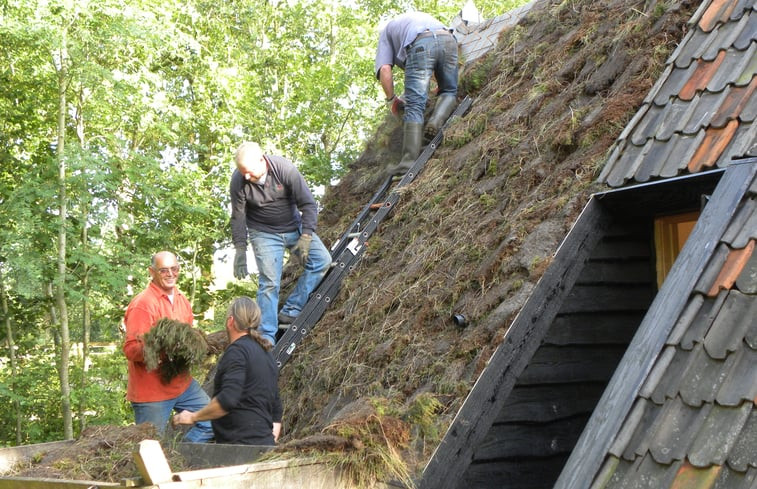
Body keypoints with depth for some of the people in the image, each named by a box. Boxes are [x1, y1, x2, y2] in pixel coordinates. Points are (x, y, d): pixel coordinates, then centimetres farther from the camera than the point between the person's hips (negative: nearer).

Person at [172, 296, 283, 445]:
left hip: (243, 444, -9)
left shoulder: (237, 351, -10)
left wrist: (193, 417, -9)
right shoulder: (267, 354, 20)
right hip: (265, 442, 9)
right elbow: (276, 411, 23)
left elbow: (228, 399, -21)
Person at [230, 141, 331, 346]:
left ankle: (290, 311, -4)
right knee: (269, 282, -11)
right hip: (264, 233, -2)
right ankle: (266, 336, -3)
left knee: (321, 260, -8)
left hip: (294, 226, 2)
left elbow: (308, 204, -18)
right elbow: (238, 217, -10)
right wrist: (240, 250, -12)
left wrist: (306, 237, -23)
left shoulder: (284, 169, -24)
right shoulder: (238, 181, -21)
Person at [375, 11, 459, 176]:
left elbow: (384, 69, 14)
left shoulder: (386, 30, 32)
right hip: (448, 38, 3)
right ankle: (436, 123, -7)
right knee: (449, 91, 23)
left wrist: (391, 99, 24)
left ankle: (410, 161, -16)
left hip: (420, 44, -3)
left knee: (414, 105, -6)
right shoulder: (421, 16, 46)